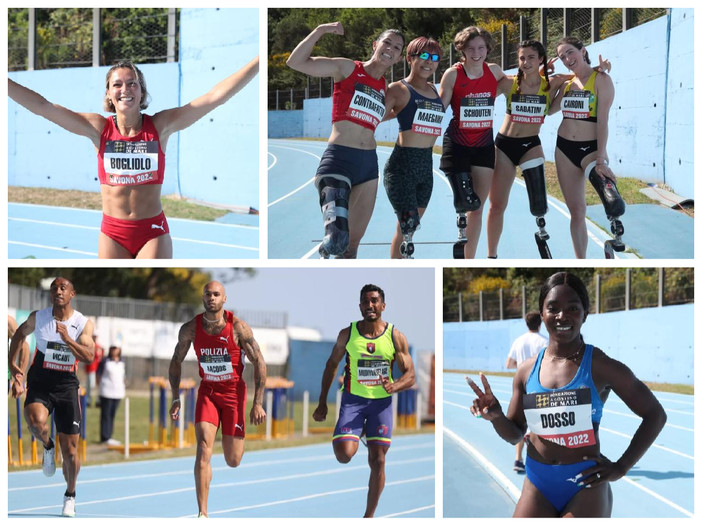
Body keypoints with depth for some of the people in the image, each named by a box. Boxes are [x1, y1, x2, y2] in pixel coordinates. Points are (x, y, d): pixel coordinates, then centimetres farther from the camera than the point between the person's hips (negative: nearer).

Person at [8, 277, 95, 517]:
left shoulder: (84, 324, -4)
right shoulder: (37, 318, -3)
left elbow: (89, 356, -15)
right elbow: (20, 333, 16)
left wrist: (67, 339, -29)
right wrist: (14, 369, 11)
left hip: (67, 385, 0)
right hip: (40, 383, 0)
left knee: (70, 450, 1)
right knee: (36, 421, -35)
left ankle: (70, 495, 26)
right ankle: (47, 447, 0)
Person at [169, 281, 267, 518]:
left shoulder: (238, 327, -15)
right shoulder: (190, 329, -8)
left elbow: (259, 363, -9)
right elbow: (176, 362, 8)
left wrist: (258, 404, -13)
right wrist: (176, 398, 0)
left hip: (234, 392, -1)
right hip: (207, 392, 1)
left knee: (233, 461, 4)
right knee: (204, 448, -19)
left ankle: (237, 440, 45)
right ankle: (202, 513, -18)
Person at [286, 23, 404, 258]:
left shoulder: (386, 87, 16)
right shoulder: (347, 68, 0)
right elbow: (296, 62, -7)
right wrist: (320, 30, -17)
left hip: (368, 162, 6)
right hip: (338, 159, -6)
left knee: (353, 242, 11)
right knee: (336, 241, -28)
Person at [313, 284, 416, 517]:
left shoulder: (396, 337, -4)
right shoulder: (347, 334, -2)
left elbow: (410, 375, -1)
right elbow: (332, 365, 10)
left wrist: (394, 386, -24)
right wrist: (322, 403, 9)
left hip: (381, 402, 0)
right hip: (353, 399, 0)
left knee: (377, 461, -1)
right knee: (344, 455, -17)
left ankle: (369, 517, 12)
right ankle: (359, 435, 20)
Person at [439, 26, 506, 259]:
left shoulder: (495, 72, 1)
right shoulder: (453, 74, -10)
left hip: (484, 145, 3)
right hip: (457, 145, -3)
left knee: (478, 207, 6)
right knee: (466, 202, -17)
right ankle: (462, 224, 19)